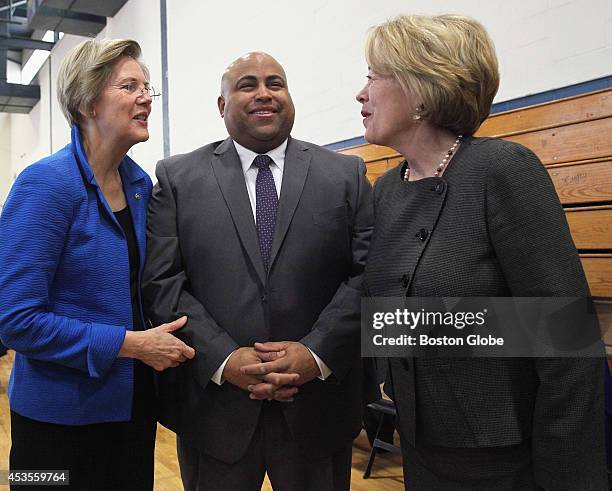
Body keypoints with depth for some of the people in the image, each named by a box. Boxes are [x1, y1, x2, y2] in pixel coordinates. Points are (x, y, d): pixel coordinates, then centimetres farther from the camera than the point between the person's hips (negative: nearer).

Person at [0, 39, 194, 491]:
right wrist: (133, 343, -22)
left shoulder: (140, 183, 2)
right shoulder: (47, 182, -18)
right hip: (62, 414, -6)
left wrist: (162, 339, -1)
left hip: (134, 403, 6)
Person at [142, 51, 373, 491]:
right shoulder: (178, 178, 3)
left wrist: (317, 354, -14)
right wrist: (223, 358, -14)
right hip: (213, 402, 0)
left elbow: (368, 273, -3)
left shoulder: (346, 175, 4)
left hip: (318, 405, 1)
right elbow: (161, 281, -4)